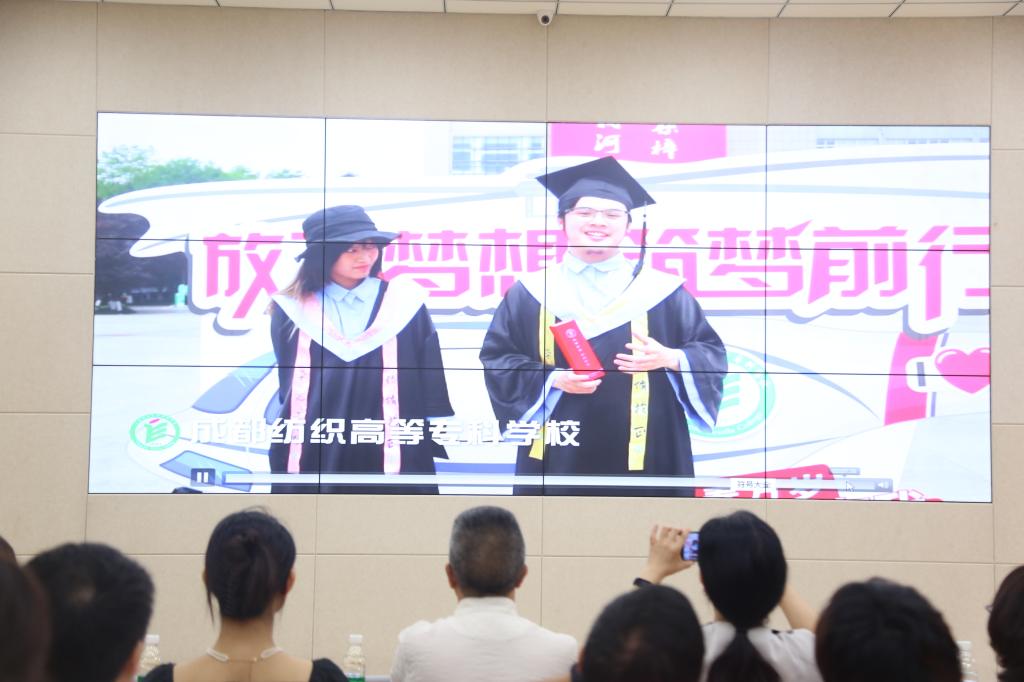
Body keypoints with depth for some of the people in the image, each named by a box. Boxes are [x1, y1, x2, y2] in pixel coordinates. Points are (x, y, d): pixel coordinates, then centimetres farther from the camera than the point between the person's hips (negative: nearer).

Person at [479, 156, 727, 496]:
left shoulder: (661, 290, 6)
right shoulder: (529, 293, 7)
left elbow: (712, 353, 8)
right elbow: (496, 358, 5)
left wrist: (671, 359, -14)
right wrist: (552, 379, -12)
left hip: (642, 457, 0)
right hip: (558, 458, 0)